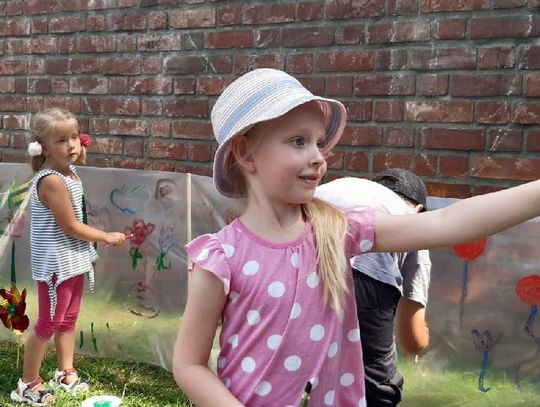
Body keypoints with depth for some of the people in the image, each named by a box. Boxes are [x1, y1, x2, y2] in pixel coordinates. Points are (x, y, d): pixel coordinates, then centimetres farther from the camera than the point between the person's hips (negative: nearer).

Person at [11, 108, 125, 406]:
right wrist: (107, 237, -10)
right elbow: (70, 227, -21)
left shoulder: (69, 173, 5)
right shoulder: (51, 181, -23)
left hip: (74, 260, 9)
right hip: (56, 265, -9)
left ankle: (66, 374, 35)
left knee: (68, 319, 19)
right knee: (48, 324, 4)